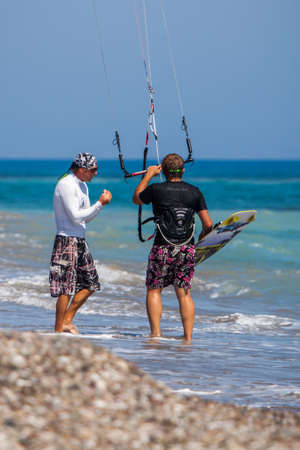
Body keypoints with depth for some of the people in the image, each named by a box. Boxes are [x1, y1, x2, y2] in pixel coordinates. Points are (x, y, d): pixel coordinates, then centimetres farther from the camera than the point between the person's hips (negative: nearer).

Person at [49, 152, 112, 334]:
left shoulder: (83, 185, 15)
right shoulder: (66, 185, -14)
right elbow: (76, 217, -20)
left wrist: (102, 202, 2)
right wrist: (100, 203, -16)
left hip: (80, 241, 10)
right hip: (67, 241, -10)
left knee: (91, 284, 12)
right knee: (66, 288, -8)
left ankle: (67, 320, 17)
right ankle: (59, 329, -2)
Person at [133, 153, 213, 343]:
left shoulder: (156, 190, -5)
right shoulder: (194, 192, 2)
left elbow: (136, 199, 17)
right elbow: (208, 224, 2)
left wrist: (148, 175, 24)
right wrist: (200, 239, 22)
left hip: (163, 248, -3)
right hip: (187, 249, 3)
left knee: (154, 290, 8)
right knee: (184, 292, 9)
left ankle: (156, 333, -2)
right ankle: (188, 337, 5)